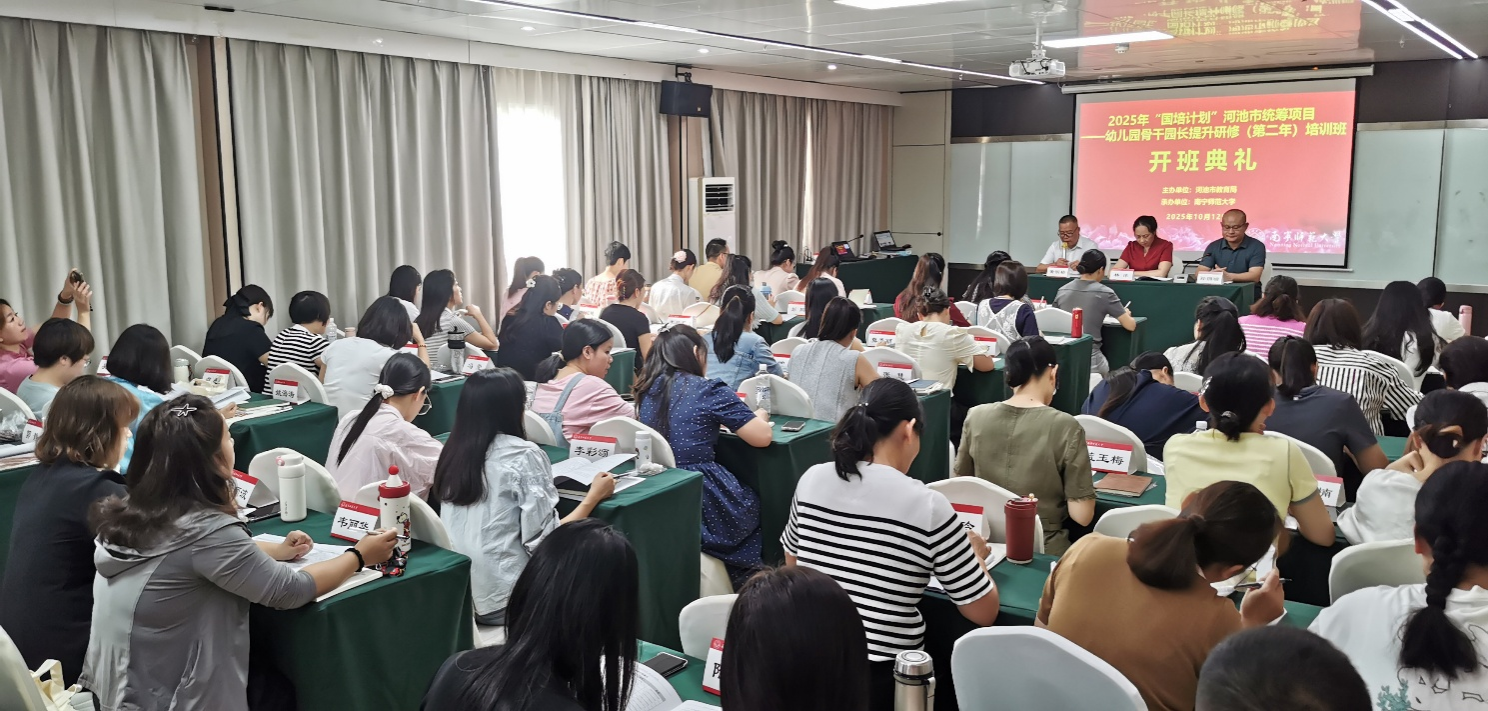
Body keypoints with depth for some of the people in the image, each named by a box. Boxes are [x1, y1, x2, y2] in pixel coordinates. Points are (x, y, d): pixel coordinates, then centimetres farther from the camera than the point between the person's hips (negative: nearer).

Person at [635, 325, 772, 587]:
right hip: (702, 500, -6)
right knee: (754, 502, 26)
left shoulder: (647, 390, 6)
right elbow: (762, 437, -12)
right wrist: (760, 416, 8)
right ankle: (741, 580, 33)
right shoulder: (709, 390, -13)